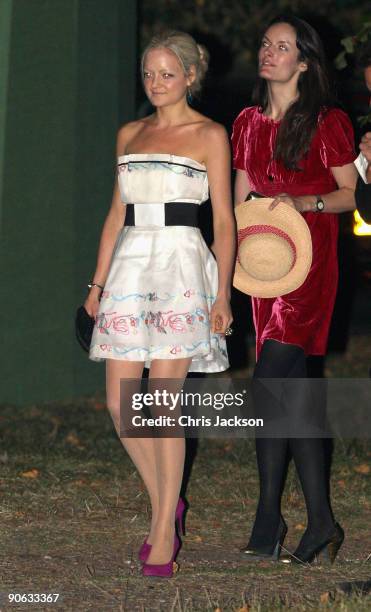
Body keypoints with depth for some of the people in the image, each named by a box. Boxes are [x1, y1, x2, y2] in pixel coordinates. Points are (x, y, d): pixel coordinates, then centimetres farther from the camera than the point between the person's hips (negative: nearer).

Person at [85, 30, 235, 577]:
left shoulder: (209, 135, 1)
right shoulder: (130, 135, 16)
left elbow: (224, 220, -2)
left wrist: (222, 294, -9)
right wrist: (98, 282, 14)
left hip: (181, 267, -5)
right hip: (129, 266, 5)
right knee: (119, 404, 1)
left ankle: (162, 533, 1)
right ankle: (164, 502, 21)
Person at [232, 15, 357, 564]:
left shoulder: (328, 122, -4)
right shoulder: (249, 123, 14)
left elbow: (350, 194, -1)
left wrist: (303, 203, -17)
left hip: (311, 257, -6)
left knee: (269, 384, -13)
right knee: (293, 385, 5)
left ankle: (269, 519, -6)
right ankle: (320, 522, 9)